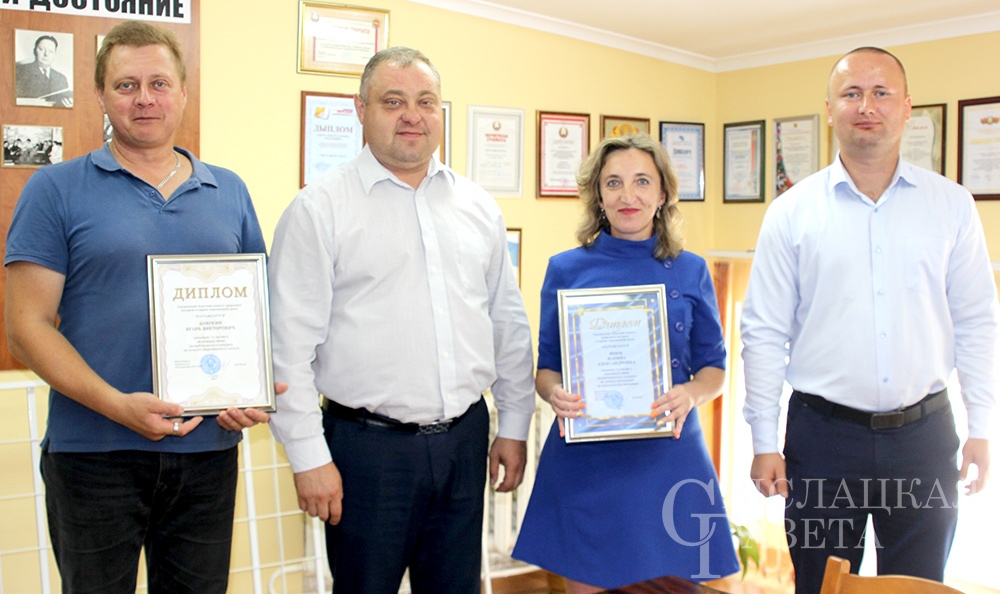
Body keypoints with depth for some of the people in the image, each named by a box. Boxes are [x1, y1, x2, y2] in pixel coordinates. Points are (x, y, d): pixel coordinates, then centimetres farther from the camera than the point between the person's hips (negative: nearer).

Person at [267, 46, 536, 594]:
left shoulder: (478, 206, 10)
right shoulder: (319, 208, -5)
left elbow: (509, 323, 14)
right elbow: (290, 345, -8)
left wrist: (514, 425, 12)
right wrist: (308, 457, -11)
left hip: (465, 440, 5)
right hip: (368, 445, -4)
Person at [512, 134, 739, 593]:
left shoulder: (691, 272, 5)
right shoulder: (565, 270, 3)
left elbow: (714, 366, 9)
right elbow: (546, 366, 7)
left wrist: (691, 394, -13)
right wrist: (555, 393, -15)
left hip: (668, 456, 1)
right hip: (585, 460, -1)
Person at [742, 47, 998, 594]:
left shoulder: (952, 206, 3)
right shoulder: (791, 213, -2)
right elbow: (763, 333, -1)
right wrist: (764, 442, -3)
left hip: (924, 432, 1)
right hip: (823, 435, -1)